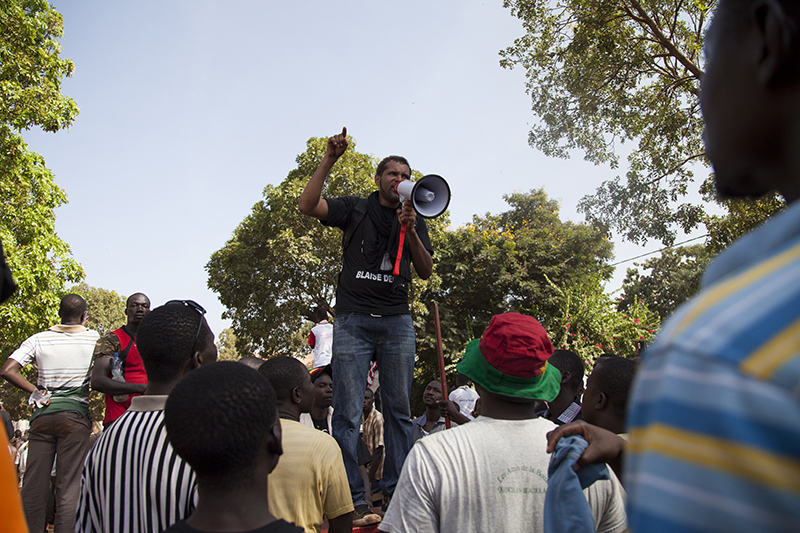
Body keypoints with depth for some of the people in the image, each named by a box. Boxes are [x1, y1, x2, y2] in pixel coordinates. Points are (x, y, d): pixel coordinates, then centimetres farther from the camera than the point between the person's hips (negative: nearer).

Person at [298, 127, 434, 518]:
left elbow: (426, 271, 8)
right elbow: (308, 206, -5)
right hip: (353, 320, -2)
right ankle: (351, 498, 1)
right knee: (348, 412, -5)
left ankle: (395, 491, 11)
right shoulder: (356, 209, 10)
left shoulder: (414, 221, 17)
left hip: (397, 322, 3)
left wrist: (410, 232, -7)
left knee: (398, 410, 3)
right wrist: (329, 160, -11)